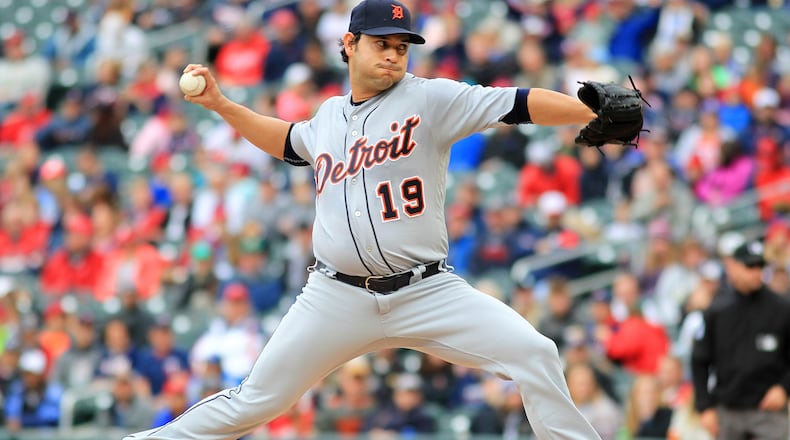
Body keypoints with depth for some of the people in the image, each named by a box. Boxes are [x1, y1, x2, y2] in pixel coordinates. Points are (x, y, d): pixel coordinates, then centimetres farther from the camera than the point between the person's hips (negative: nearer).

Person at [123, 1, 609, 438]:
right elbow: (287, 141, 35)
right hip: (337, 297, 3)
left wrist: (599, 112, -27)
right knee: (258, 401, 3)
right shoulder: (330, 115, 12)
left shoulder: (431, 98, -4)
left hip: (427, 292, -3)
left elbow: (519, 105, -15)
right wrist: (220, 103, 28)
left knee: (534, 354, -19)